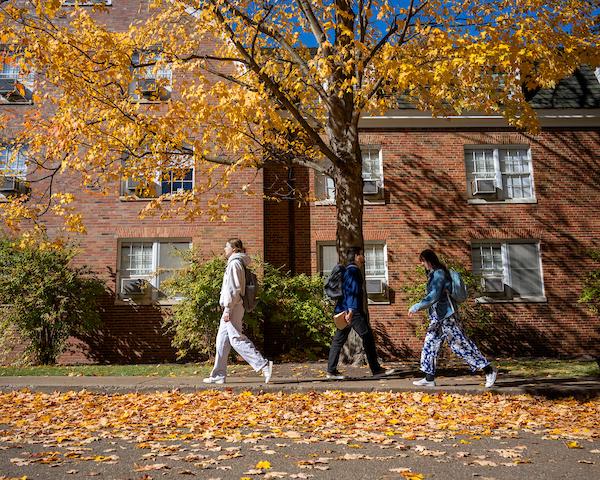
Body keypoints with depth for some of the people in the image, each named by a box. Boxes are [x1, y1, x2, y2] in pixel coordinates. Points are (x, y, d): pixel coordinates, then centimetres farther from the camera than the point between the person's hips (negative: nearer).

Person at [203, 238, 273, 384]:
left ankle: (264, 365, -10)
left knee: (237, 339, -11)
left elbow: (233, 289, -19)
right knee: (222, 341, 11)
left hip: (233, 308, -10)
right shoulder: (237, 263, 20)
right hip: (232, 308, 10)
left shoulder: (234, 263, -11)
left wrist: (227, 309, -20)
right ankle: (218, 375, 15)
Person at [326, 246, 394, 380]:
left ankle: (331, 371, 10)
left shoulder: (347, 270, 20)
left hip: (343, 311, 10)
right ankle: (376, 370, 3)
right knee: (367, 337, -3)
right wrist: (351, 310, -30)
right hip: (353, 311, -10)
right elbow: (352, 291, -22)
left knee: (338, 340, 8)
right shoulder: (353, 271, -10)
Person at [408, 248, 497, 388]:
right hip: (437, 318, 10)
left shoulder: (439, 273, -14)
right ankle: (429, 379, 14)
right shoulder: (433, 274, 15)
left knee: (461, 344, -5)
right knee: (430, 345, 9)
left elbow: (434, 296, -22)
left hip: (446, 317, -10)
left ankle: (489, 370, 5)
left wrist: (416, 307, -19)